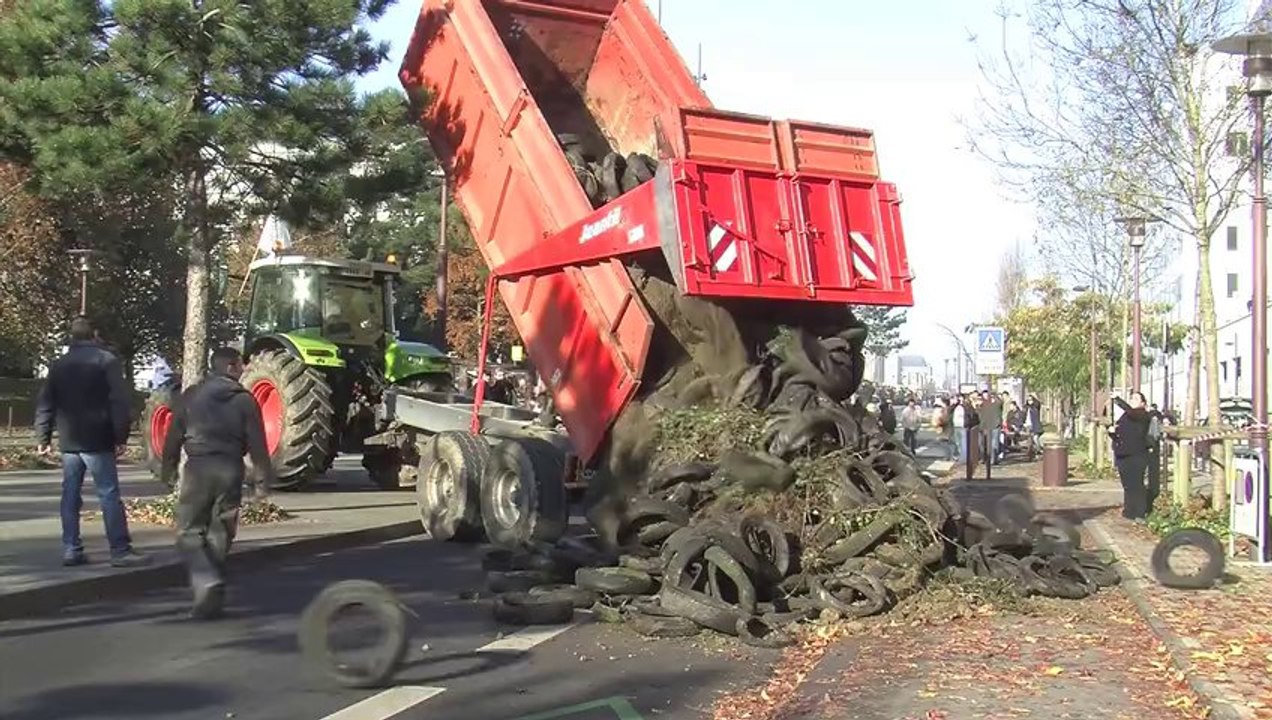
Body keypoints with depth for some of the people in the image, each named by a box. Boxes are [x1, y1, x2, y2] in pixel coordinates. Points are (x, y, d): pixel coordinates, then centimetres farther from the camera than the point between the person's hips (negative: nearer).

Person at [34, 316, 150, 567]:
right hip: (97, 441, -5)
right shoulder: (107, 360, -4)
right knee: (109, 495, -5)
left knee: (70, 495, 9)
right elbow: (118, 402, -11)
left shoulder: (59, 365, 12)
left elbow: (45, 404, 12)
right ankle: (120, 550, -7)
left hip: (68, 442, 5)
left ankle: (71, 550, 10)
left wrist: (43, 438, 16)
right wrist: (121, 437, -8)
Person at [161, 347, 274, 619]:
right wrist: (262, 479, 5)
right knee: (220, 535, 12)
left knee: (189, 533, 4)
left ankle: (207, 583, -18)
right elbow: (257, 443, -1)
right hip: (231, 470, 1)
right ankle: (213, 598, 16)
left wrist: (168, 469, 16)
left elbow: (173, 436, 6)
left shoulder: (191, 395, 3)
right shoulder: (244, 399, 1)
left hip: (198, 467, -1)